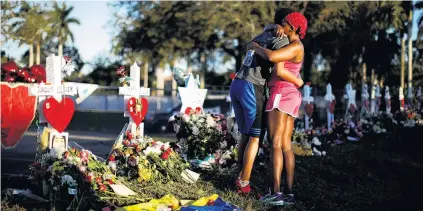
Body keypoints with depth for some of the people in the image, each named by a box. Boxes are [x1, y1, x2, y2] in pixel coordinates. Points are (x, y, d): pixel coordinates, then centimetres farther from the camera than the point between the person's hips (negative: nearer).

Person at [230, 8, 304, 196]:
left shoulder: (262, 36, 24)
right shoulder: (282, 40, -2)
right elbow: (279, 70, -13)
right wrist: (297, 81, 3)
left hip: (236, 84, 8)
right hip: (252, 88, -8)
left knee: (246, 135, 15)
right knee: (255, 137, -1)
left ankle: (240, 178, 13)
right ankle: (244, 184, -3)